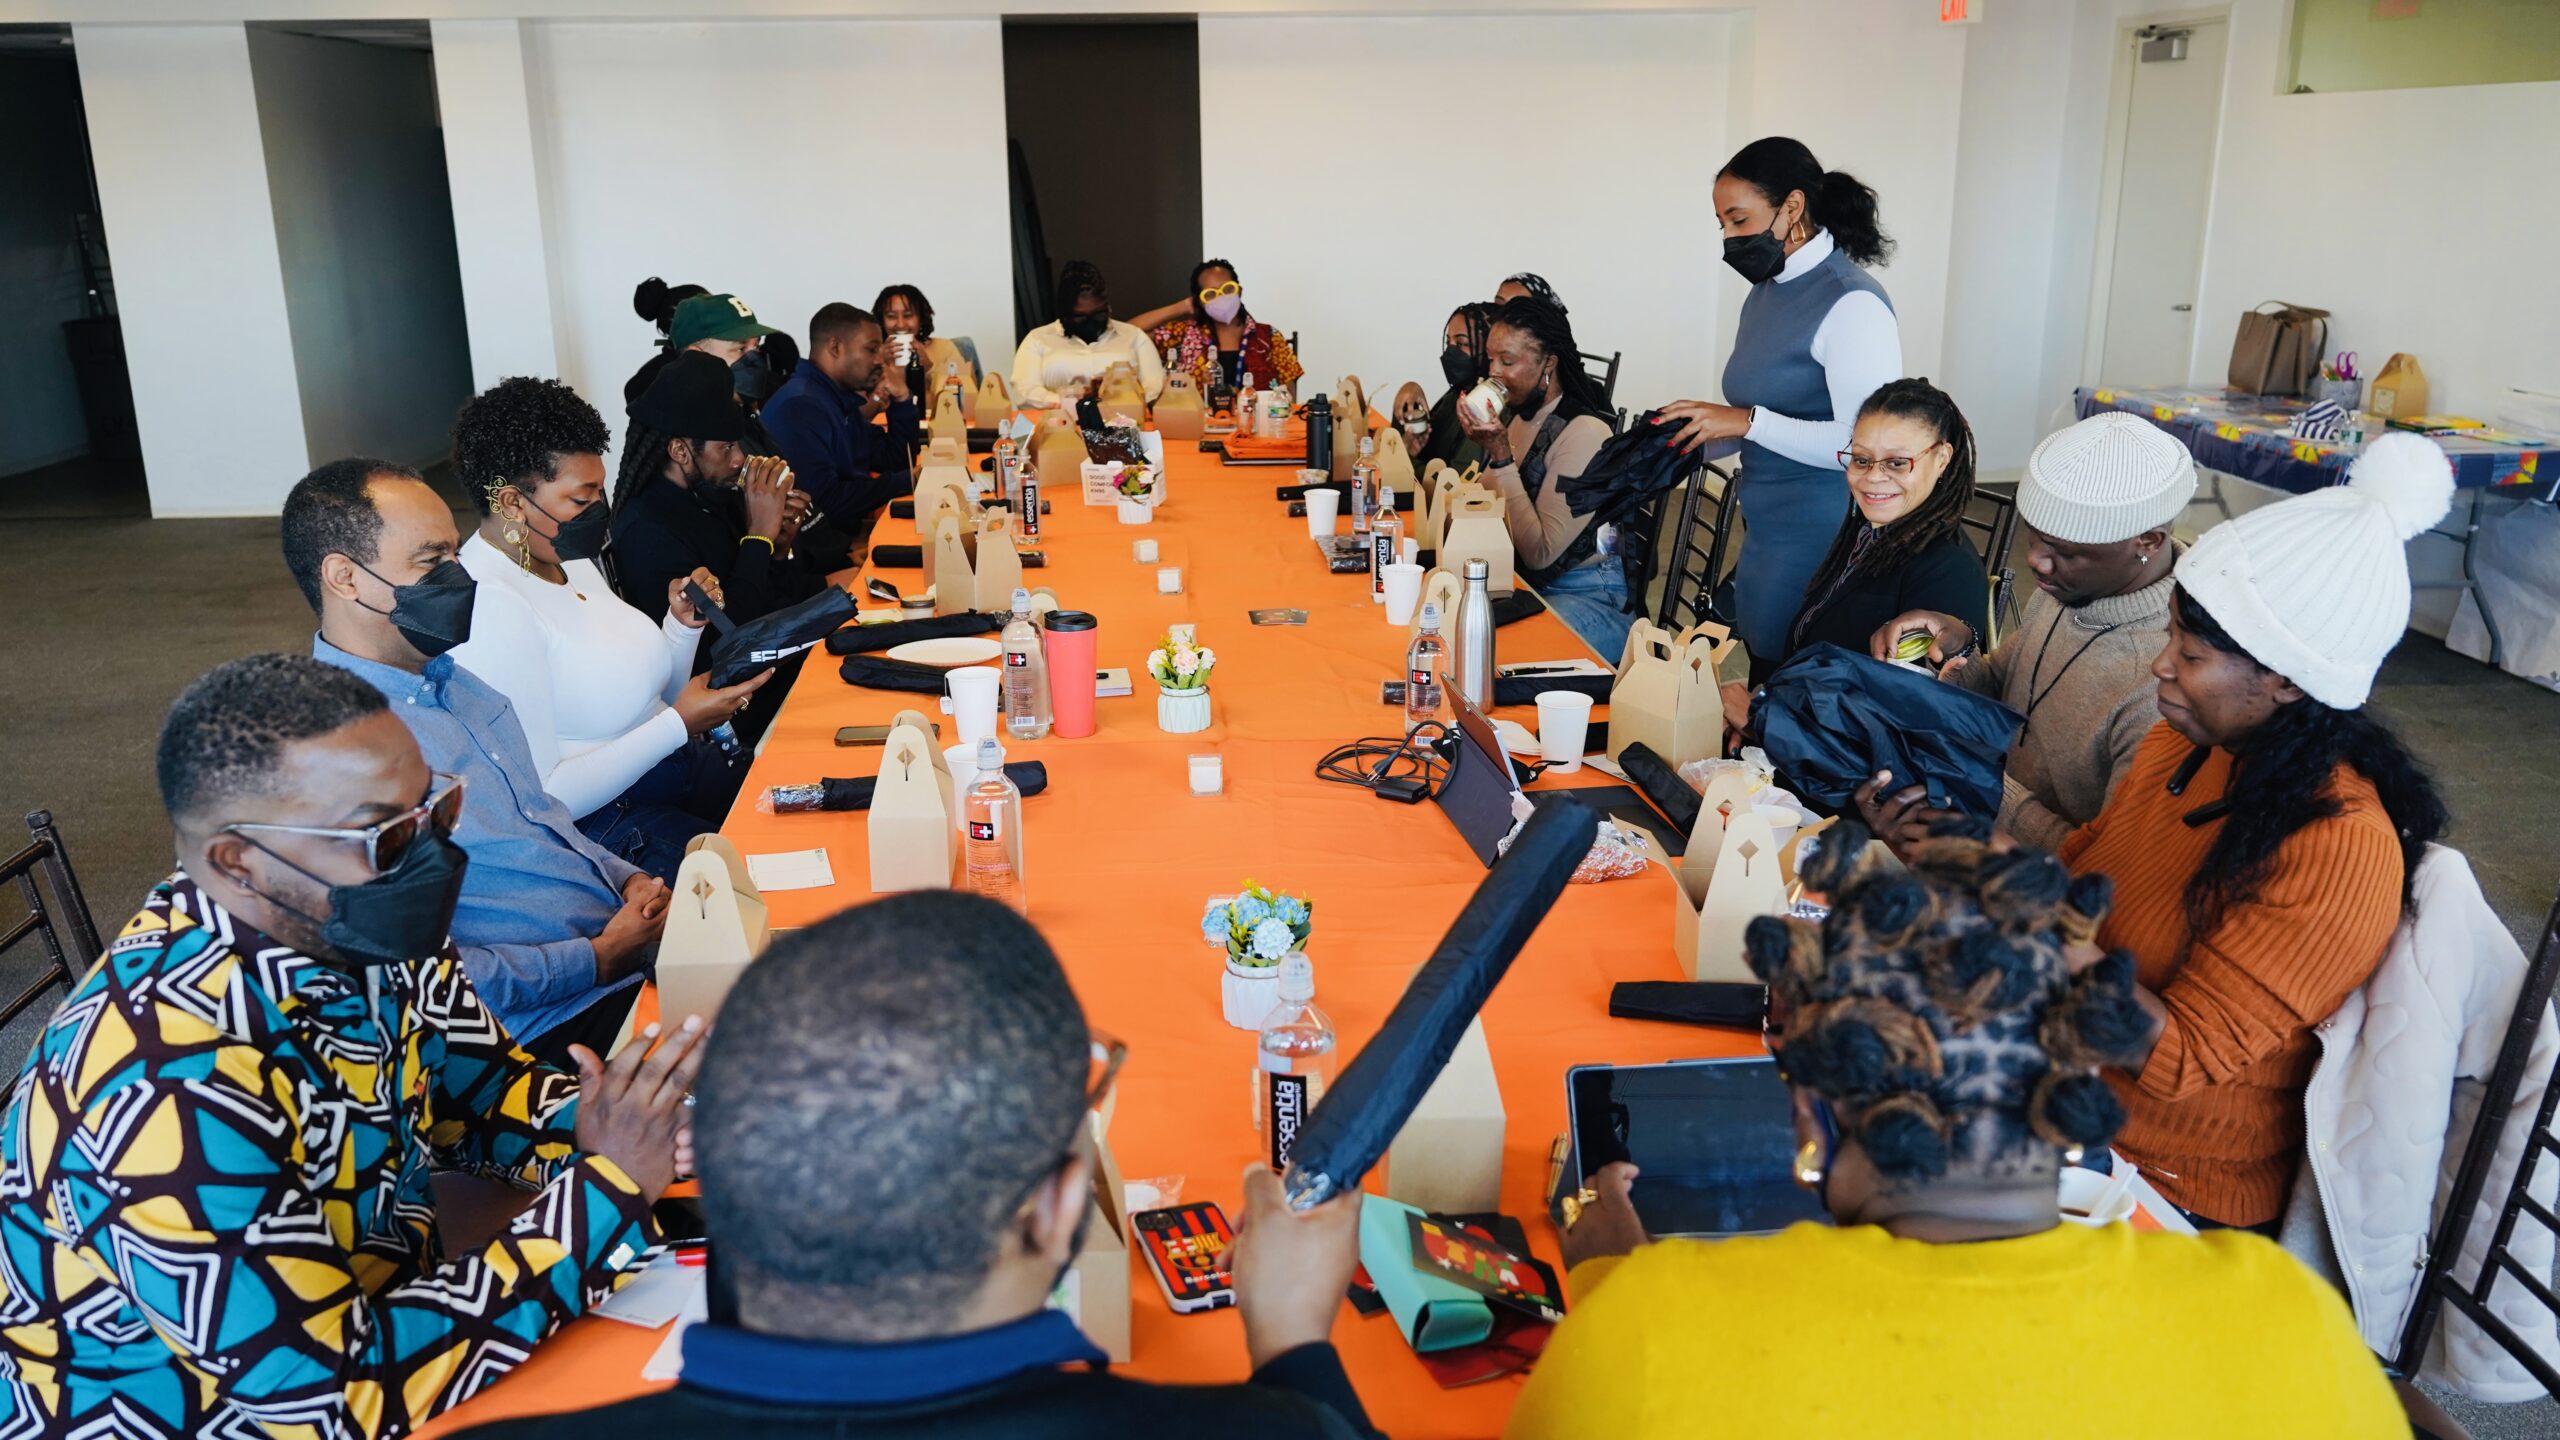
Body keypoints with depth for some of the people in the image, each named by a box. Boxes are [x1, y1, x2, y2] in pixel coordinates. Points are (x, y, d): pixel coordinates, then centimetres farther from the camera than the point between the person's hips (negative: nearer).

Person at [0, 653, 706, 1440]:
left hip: (368, 1324, 6)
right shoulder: (174, 1092, -31)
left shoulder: (360, 931, -10)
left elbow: (490, 1093, 4)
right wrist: (609, 1191, -27)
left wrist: (621, 1130, -16)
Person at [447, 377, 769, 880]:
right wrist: (680, 724, -19)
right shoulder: (490, 606, -18)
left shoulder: (568, 558, 9)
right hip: (601, 826, -9)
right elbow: (536, 800, -22)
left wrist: (683, 626, 0)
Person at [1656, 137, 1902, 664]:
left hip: (1818, 542, -8)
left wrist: (1747, 422, -22)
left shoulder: (1851, 303, -16)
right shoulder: (1766, 292, 12)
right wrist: (1690, 438, 6)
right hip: (1766, 533, 8)